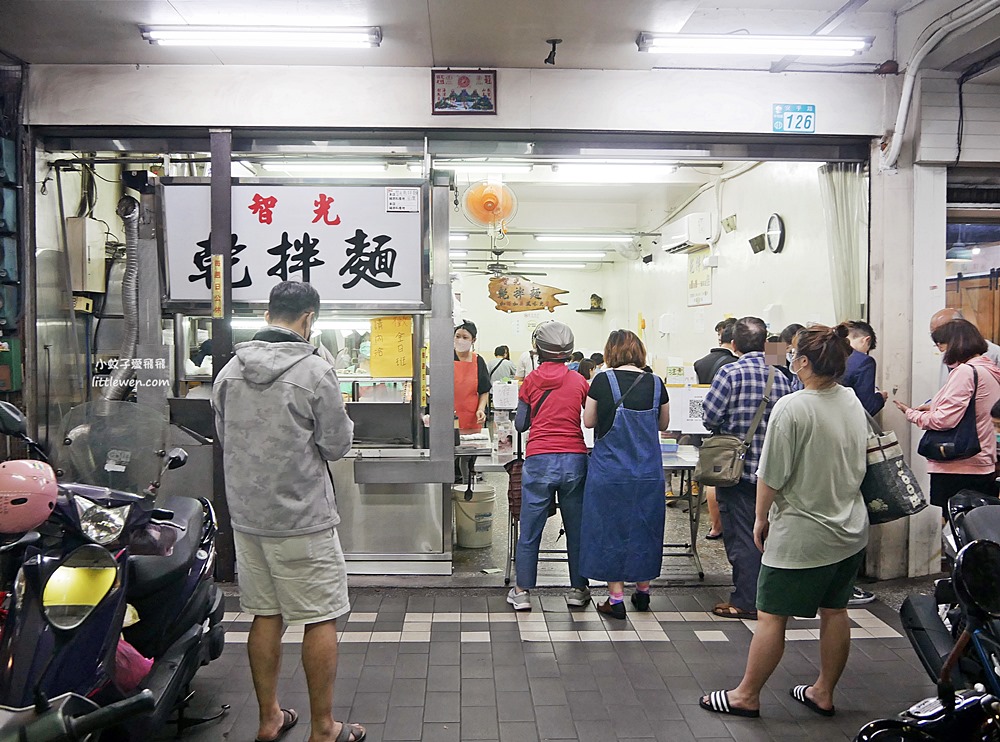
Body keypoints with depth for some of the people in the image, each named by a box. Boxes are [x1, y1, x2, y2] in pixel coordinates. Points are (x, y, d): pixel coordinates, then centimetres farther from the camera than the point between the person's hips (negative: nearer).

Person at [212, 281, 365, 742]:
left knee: (265, 616, 16)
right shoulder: (314, 371, -15)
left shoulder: (229, 370, 4)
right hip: (302, 518, -6)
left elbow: (223, 436, 14)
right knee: (321, 620, 5)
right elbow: (337, 444, -9)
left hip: (246, 514, 6)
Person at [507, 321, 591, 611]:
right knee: (576, 527, 12)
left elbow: (520, 424, 5)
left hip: (539, 460, -1)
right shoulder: (579, 381, 2)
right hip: (575, 459, 1)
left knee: (529, 529, 6)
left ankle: (522, 592, 12)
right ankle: (578, 589, 22)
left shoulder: (531, 381, 1)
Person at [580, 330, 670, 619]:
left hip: (610, 470, -3)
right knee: (644, 527, 16)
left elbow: (588, 421, -1)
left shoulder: (603, 380, -9)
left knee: (610, 528, 7)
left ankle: (616, 598, 11)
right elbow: (664, 424, 10)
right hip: (648, 472, 3)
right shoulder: (655, 383, -2)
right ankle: (643, 590, 29)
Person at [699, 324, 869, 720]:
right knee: (835, 612, 17)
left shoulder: (791, 408, -21)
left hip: (801, 535, -8)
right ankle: (823, 693, 31)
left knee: (771, 616, 3)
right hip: (851, 531, 8)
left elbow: (772, 476, -18)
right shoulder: (853, 402, 3)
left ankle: (746, 695, 15)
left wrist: (761, 519, -5)